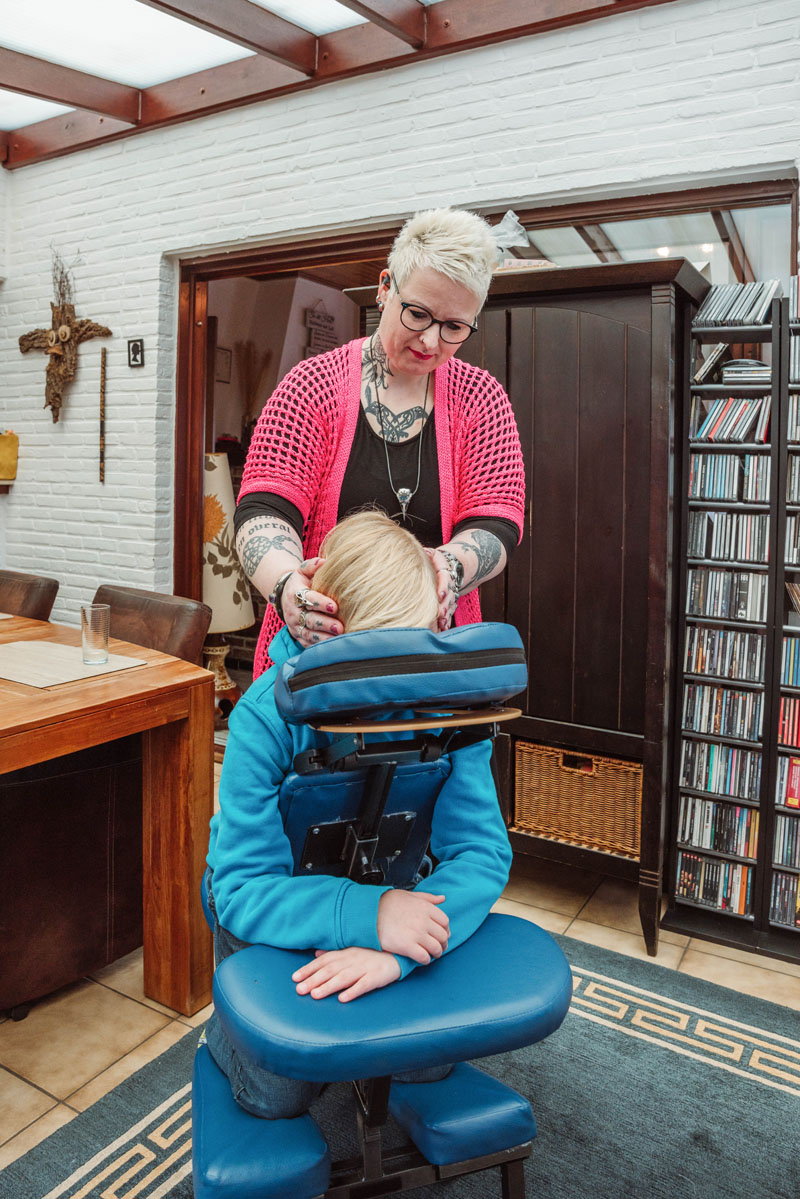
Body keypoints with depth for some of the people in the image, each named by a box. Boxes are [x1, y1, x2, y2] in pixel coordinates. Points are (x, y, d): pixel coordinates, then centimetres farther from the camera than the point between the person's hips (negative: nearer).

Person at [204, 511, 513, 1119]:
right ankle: (227, 1028, 24)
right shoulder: (267, 715, -31)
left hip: (386, 892, 3)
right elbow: (242, 888, -31)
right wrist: (367, 914, -47)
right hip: (278, 913, -2)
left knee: (434, 1058, -11)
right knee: (279, 1093, -11)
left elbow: (482, 851, -24)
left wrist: (397, 950, -42)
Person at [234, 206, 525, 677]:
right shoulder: (314, 385, -2)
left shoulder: (481, 399, 3)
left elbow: (496, 524, -5)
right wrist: (285, 582, -33)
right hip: (314, 647, -1)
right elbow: (264, 508, -11)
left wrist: (450, 567, -29)